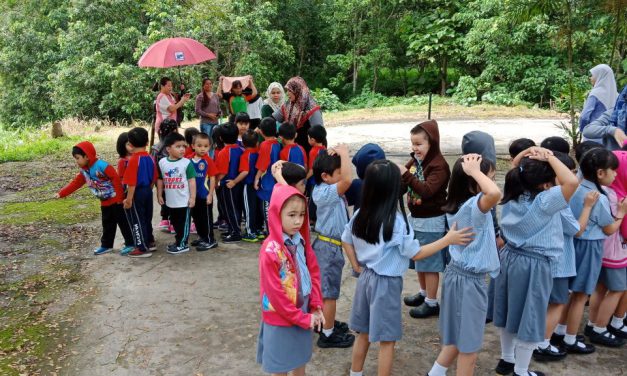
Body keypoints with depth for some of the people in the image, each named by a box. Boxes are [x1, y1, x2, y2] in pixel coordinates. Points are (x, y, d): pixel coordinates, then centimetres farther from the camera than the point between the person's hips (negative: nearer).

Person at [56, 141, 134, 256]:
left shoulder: (101, 165, -21)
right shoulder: (83, 171, 6)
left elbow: (116, 178, -22)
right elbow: (75, 184, 11)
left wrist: (119, 196, -20)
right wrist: (61, 193, 3)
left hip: (116, 199, -8)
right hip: (105, 202, 8)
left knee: (123, 222, 0)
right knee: (107, 224, 17)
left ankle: (130, 244, 9)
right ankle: (106, 245, 27)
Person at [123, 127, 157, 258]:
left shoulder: (133, 160, -18)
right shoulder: (150, 158, 2)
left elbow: (132, 183, -20)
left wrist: (128, 199, -16)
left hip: (137, 193, -7)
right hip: (148, 191, 7)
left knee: (137, 220, 4)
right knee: (147, 218, 21)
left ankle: (143, 248, 9)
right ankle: (150, 242, 32)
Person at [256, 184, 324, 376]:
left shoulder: (301, 241, -1)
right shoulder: (270, 250, -24)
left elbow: (314, 273, 5)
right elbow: (275, 293, -21)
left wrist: (316, 307, -5)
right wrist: (303, 319, -14)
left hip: (304, 315, 6)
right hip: (280, 319, -6)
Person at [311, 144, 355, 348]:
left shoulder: (324, 189, 4)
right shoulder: (325, 193, -25)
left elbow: (343, 178, 17)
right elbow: (348, 179, -40)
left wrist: (338, 155, 0)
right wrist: (343, 152, -27)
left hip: (329, 245, 10)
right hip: (330, 247, -10)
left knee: (326, 289, 23)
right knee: (329, 291, 1)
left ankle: (327, 322, 39)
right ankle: (328, 334, 12)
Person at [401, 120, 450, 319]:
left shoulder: (439, 165, -20)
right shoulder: (415, 161, 3)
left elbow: (427, 190, -31)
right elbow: (404, 184, 7)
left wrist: (406, 175, -37)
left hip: (431, 222, -8)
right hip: (415, 218, 8)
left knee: (430, 262, 3)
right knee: (419, 259, 20)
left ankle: (432, 303, 15)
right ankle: (424, 293, 38)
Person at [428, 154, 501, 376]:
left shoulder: (456, 205, 1)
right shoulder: (474, 206, -26)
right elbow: (495, 193, -48)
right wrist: (474, 171, -34)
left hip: (457, 273, 9)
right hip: (470, 281, -9)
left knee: (458, 338, 25)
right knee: (469, 347, 9)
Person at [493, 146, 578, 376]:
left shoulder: (513, 195, -2)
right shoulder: (544, 202, -23)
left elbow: (516, 166, 16)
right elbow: (572, 181, -36)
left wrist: (525, 156, -2)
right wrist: (550, 158, -25)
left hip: (510, 258, 8)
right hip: (534, 265, -8)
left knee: (510, 312, 21)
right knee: (528, 318, 7)